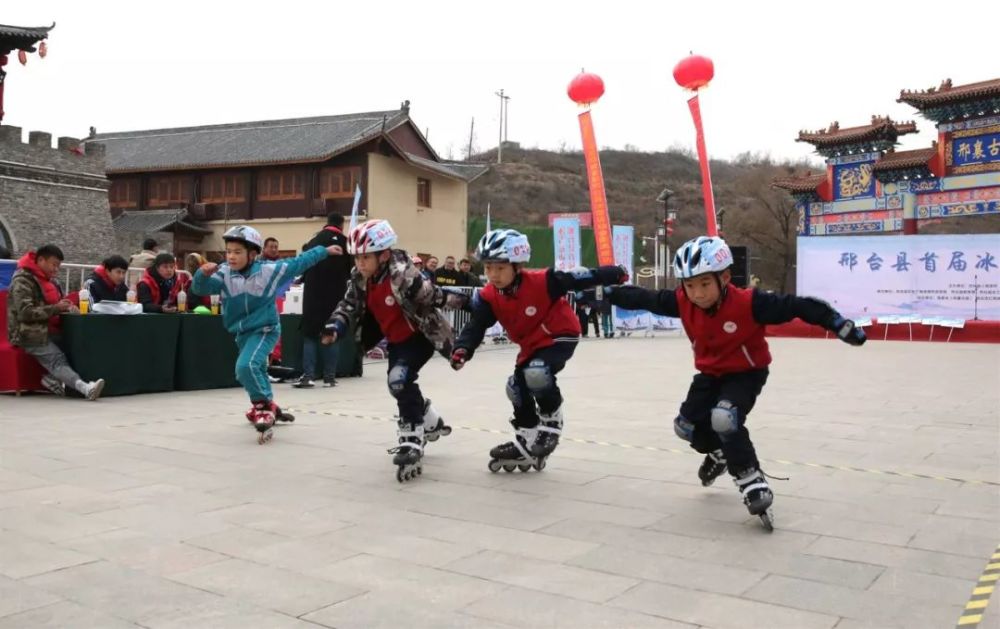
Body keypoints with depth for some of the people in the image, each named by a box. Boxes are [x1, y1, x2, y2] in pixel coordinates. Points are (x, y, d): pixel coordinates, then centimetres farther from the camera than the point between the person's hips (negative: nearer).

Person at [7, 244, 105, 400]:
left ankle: (53, 377, -21)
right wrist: (56, 308, -21)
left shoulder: (49, 279, 19)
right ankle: (85, 388, -51)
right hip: (30, 334, -8)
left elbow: (53, 305, 31)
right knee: (57, 359, -29)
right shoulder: (23, 280, -8)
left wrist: (67, 307, 6)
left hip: (49, 331, 8)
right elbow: (25, 313, -19)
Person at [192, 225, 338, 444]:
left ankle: (263, 407, -12)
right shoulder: (224, 273, -10)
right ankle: (269, 408, 44)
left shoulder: (269, 270, -15)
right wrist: (203, 274, -45)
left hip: (265, 330, -6)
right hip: (243, 333, 6)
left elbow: (298, 262, -4)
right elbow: (202, 288, -22)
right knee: (256, 370, 22)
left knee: (246, 366, -27)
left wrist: (324, 251, 3)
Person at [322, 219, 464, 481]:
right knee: (398, 384, 19)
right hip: (395, 339, 9)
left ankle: (412, 441, -18)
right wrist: (335, 327, -25)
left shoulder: (403, 275, -29)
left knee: (400, 379, -25)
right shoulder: (360, 278, -8)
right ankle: (431, 423, 43)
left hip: (421, 336, -9)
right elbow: (349, 306, -6)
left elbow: (433, 297, -26)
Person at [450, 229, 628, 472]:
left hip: (562, 335, -7)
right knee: (517, 387, 6)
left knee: (536, 373, -31)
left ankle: (551, 421, -1)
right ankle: (528, 445, 23)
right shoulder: (488, 296, -13)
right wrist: (463, 348, -34)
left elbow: (579, 279, -21)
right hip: (531, 345, 7)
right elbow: (476, 325, -16)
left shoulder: (543, 281, -28)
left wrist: (614, 275, -17)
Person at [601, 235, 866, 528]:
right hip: (710, 373, 6)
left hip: (747, 372, -6)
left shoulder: (749, 303, -32)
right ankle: (720, 453, 39)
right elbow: (644, 299, -8)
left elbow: (795, 306, -30)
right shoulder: (682, 302, -19)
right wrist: (607, 294, -5)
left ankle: (752, 481, -14)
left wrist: (841, 326, -30)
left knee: (723, 417, -31)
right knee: (686, 425, 6)